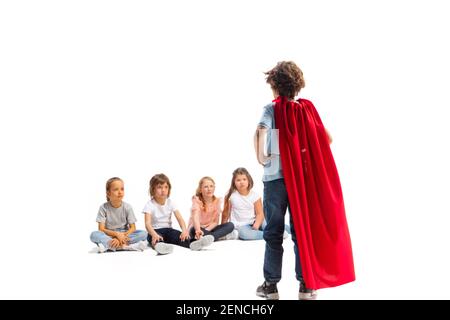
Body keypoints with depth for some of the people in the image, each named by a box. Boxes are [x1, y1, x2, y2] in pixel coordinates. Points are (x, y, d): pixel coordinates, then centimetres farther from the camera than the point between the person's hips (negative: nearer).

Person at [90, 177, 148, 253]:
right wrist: (116, 234, -24)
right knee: (94, 235, -31)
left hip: (124, 235, 2)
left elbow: (132, 228, -5)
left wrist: (122, 236, -23)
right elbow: (101, 229, -10)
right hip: (109, 236, -1)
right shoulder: (104, 208, -6)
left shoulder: (127, 207, -3)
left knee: (143, 233, -24)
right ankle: (126, 246, -35)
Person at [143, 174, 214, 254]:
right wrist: (154, 235, -47)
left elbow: (180, 218, -9)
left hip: (168, 230, 3)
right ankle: (158, 245, -75)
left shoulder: (170, 202, 2)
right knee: (154, 237, -39)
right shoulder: (150, 205, -10)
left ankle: (192, 244, -60)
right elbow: (148, 223, -24)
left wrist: (184, 230, -32)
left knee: (180, 236, -29)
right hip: (156, 231, -3)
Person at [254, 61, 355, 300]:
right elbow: (327, 139, 3)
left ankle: (271, 285, 10)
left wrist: (261, 157, -12)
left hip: (275, 177, -3)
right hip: (302, 178, 3)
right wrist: (309, 157, 12)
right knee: (303, 230, 10)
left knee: (274, 232, 7)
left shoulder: (272, 109, -6)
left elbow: (260, 132, -25)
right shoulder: (307, 108, 4)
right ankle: (306, 285, 10)